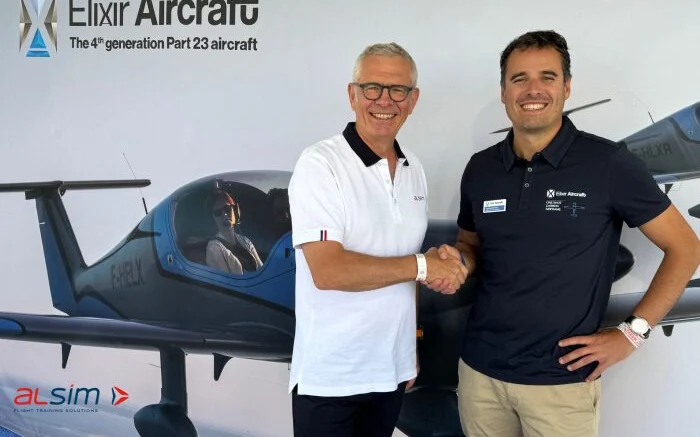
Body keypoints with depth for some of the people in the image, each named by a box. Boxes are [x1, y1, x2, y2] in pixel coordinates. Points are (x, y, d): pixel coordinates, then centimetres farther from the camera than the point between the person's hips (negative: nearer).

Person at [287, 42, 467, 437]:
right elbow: (327, 270, -24)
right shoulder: (320, 164, -15)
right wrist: (421, 266, -17)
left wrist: (411, 349, 13)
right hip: (329, 377, -6)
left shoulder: (414, 171, 6)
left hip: (391, 371, 6)